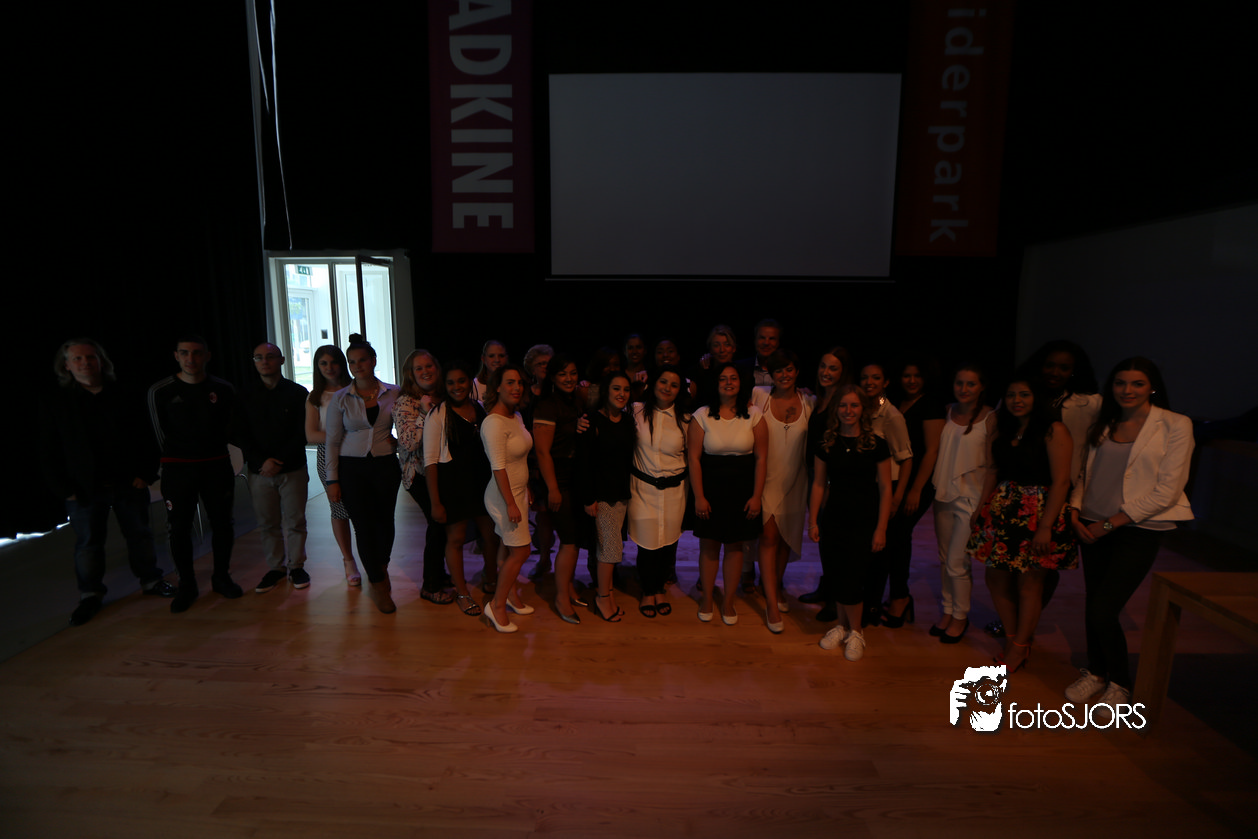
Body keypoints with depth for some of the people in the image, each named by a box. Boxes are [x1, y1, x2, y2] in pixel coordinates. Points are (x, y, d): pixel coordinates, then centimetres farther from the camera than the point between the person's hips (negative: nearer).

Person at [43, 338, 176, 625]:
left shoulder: (126, 399, 1)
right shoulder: (55, 405, 1)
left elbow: (146, 440, 3)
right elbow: (50, 453, 3)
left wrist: (145, 474, -5)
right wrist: (64, 489, -4)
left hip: (129, 483, 0)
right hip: (83, 490, 0)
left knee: (139, 535, 11)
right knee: (87, 543, 9)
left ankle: (151, 580, 26)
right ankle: (90, 595, 24)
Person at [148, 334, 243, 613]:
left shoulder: (223, 389, 1)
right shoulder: (160, 391, -2)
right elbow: (162, 436, 6)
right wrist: (181, 460, 8)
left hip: (216, 466, 1)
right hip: (178, 469, -1)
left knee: (222, 524, 7)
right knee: (179, 529, 3)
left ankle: (221, 577, 24)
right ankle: (186, 585, 18)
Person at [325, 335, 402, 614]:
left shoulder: (393, 393, 1)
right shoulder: (340, 399, 1)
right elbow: (332, 441, 2)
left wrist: (397, 442, -6)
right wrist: (332, 480, -2)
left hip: (386, 465, 1)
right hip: (352, 468, -1)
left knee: (385, 521, 8)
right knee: (364, 525, -1)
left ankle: (380, 568, 37)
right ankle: (378, 583, 17)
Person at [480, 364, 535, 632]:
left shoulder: (517, 416, 8)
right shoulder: (494, 423, -22)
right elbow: (498, 468, -24)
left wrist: (526, 490, 19)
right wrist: (511, 504, -23)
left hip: (518, 491, 8)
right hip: (504, 496, -8)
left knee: (509, 548, 18)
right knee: (520, 551, -2)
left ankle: (511, 595, 32)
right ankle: (496, 605, 13)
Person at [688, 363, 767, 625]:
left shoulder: (754, 414, -2)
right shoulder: (702, 415, -4)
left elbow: (761, 457, -1)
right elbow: (694, 458, -4)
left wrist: (756, 496, -4)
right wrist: (699, 497, -8)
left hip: (742, 488, 1)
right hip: (710, 487, 0)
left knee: (735, 545, 9)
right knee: (709, 545, 7)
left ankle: (728, 602, 25)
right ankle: (706, 598, 27)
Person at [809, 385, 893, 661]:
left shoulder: (876, 444, -5)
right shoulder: (826, 444, 3)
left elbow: (885, 488, -3)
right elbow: (819, 484, 6)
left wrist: (881, 528, -6)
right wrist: (813, 521, 4)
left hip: (864, 522, -3)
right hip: (833, 519, 3)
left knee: (851, 578, -2)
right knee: (835, 577, 5)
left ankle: (856, 631, 21)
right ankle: (845, 625, 28)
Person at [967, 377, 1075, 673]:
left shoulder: (1053, 431, -10)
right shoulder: (1001, 432, 11)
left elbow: (1061, 481, -14)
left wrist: (1046, 526, -18)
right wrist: (982, 507, 6)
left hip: (1037, 512, -6)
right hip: (1002, 510, 6)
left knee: (1029, 584, 4)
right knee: (996, 579, 9)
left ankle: (1020, 648, 19)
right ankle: (1011, 637, 26)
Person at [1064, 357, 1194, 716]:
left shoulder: (1175, 426, -5)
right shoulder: (1103, 425, 11)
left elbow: (1167, 491, -10)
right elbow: (1084, 473, 15)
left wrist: (1110, 523, -11)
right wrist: (1075, 511, -2)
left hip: (1139, 530, -5)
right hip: (1094, 528, 5)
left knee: (1103, 611, -7)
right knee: (1092, 606, 10)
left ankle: (1119, 684, 16)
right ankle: (1095, 672, 31)